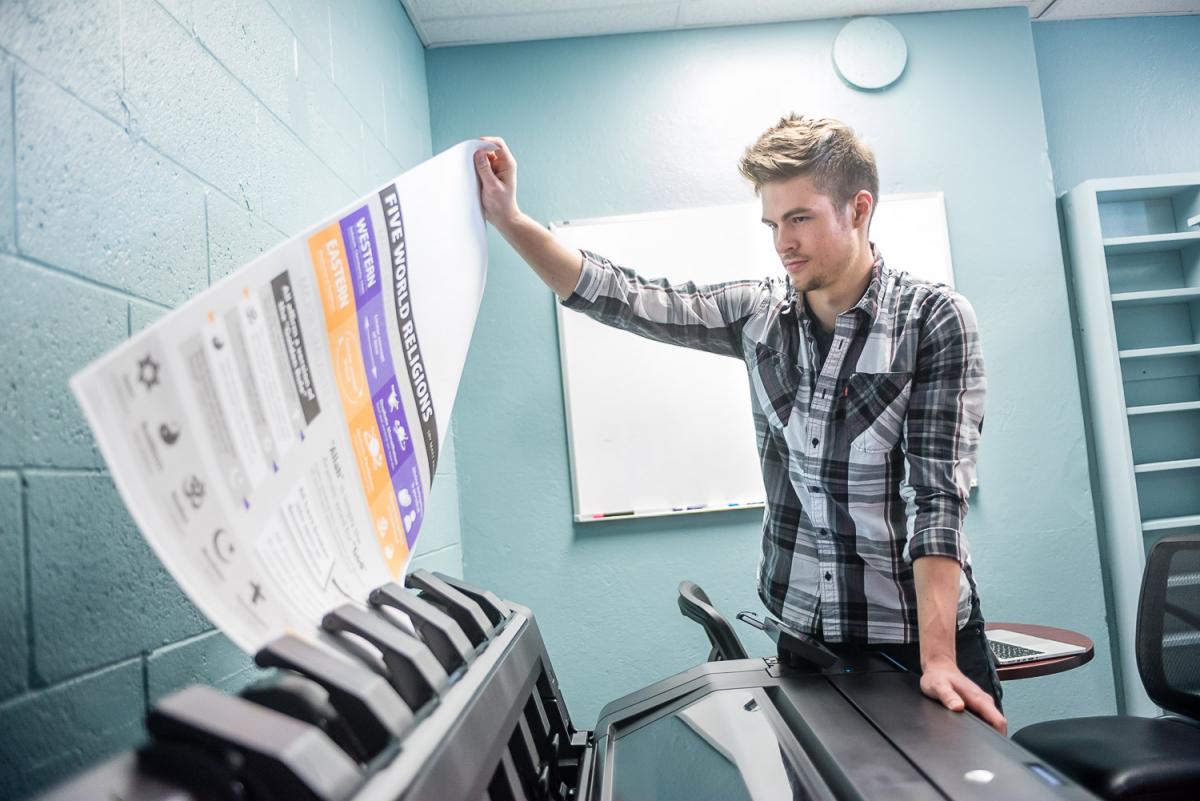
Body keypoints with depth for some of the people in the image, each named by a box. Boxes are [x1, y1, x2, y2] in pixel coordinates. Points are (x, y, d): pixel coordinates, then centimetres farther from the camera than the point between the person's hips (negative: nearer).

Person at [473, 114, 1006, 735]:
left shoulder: (934, 319, -11)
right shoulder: (759, 313, -1)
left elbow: (936, 490, -19)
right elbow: (625, 299, -6)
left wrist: (938, 659, -25)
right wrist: (508, 220, -14)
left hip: (916, 634, -3)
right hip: (801, 630, 4)